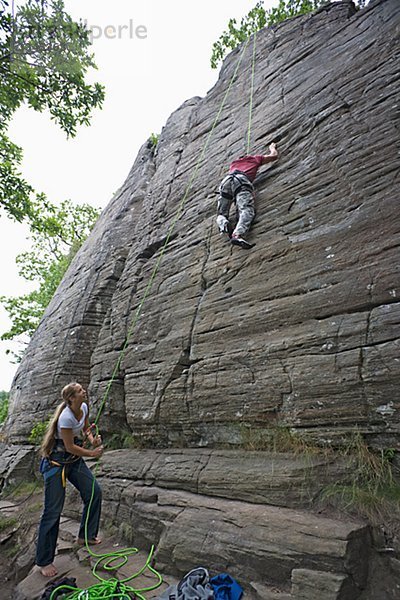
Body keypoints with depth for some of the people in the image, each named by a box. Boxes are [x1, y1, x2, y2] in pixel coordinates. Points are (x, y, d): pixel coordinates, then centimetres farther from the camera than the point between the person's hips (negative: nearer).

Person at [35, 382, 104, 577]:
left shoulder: (84, 408, -7)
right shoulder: (66, 417, -31)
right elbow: (70, 447, -22)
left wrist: (92, 439, -8)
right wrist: (92, 453, -11)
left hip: (74, 459, 8)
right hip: (56, 461, -8)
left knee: (94, 491, 9)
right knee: (53, 511, 0)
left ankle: (86, 535, 30)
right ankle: (44, 561, 18)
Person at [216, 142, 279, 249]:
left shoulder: (233, 163, 42)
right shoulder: (255, 159, 35)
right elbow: (274, 155, 43)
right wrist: (272, 147, 64)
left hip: (226, 180, 4)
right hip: (241, 180, -4)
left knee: (222, 214, 9)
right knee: (247, 210, -23)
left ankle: (223, 224, -28)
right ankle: (237, 235, -51)